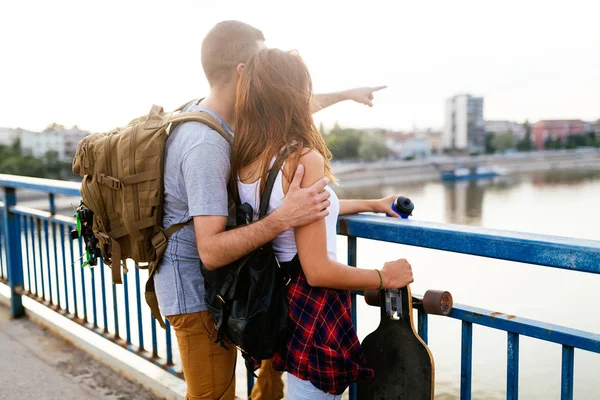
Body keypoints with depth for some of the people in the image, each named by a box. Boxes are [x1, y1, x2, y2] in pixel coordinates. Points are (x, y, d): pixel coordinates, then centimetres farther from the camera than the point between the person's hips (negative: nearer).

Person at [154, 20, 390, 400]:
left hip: (208, 284, 9)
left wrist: (345, 94, 25)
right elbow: (212, 250, -30)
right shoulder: (206, 144, -28)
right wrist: (283, 219, -41)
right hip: (196, 292, -9)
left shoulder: (207, 114, 1)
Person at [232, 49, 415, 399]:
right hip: (314, 312, -8)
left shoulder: (244, 159, 0)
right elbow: (318, 271, -24)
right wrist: (385, 277, -9)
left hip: (276, 300, 8)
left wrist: (371, 204, 24)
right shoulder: (304, 158, -24)